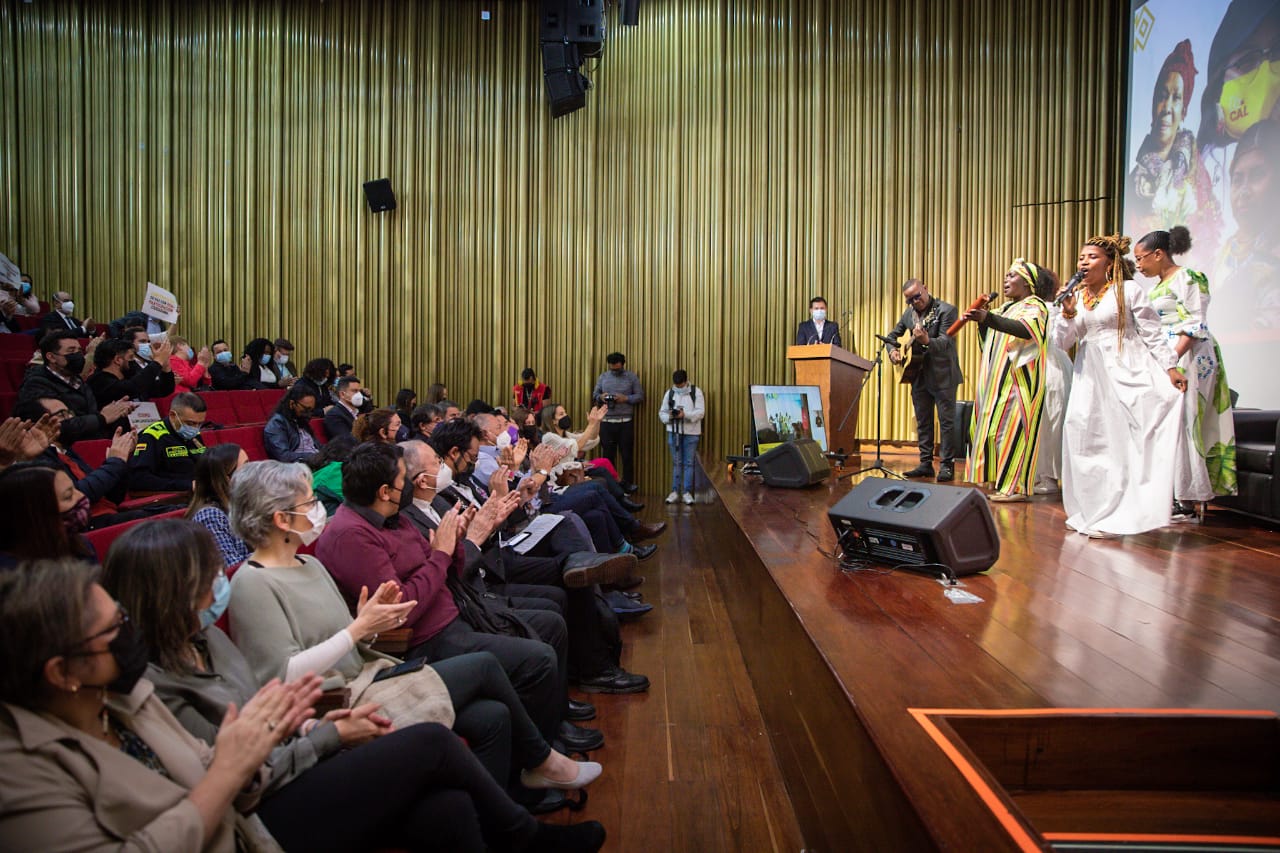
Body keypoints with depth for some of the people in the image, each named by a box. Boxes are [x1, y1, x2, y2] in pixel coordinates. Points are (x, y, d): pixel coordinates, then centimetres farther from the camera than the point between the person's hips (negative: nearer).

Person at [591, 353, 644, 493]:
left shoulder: (632, 377, 3)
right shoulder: (603, 377, 10)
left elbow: (640, 396, 1)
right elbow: (594, 394, 15)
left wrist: (625, 398, -14)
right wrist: (600, 397, -8)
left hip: (626, 422, -2)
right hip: (606, 422, 2)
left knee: (627, 454, 2)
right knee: (607, 454, 6)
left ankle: (628, 483, 11)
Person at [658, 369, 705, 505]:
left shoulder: (696, 392, -1)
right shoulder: (669, 393, 6)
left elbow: (700, 412, -9)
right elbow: (662, 413, 7)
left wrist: (685, 415, -23)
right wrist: (669, 417, -15)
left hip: (691, 433, -2)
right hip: (674, 432, 2)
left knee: (689, 463, 2)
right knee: (676, 462, 7)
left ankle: (687, 492, 8)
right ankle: (675, 491, 12)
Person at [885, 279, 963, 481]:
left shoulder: (947, 310, -10)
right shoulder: (909, 313, 9)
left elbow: (945, 342, -21)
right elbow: (893, 335, 19)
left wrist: (927, 341, -40)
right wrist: (893, 350, -1)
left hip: (942, 376, -6)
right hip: (919, 375, 6)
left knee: (947, 421, -3)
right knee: (923, 422, 10)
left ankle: (947, 466, 2)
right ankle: (926, 464, 18)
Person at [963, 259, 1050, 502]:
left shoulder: (1034, 306, -3)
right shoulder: (1006, 308, 22)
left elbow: (1026, 329, -25)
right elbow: (989, 341, 19)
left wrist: (988, 317, -37)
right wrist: (981, 320, 2)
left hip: (1019, 380, -8)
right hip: (998, 381, 8)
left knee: (1012, 427, -11)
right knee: (995, 427, 4)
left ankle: (1016, 486, -9)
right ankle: (1000, 482, 8)